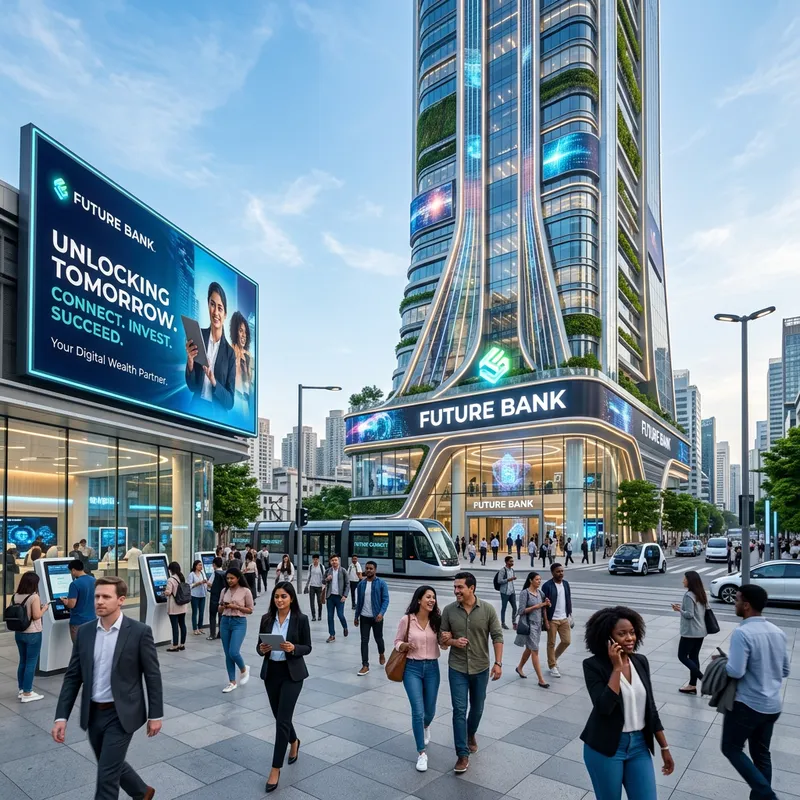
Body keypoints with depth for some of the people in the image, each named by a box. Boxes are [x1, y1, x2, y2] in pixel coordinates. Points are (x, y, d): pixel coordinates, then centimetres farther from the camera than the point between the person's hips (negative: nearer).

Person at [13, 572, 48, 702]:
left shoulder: (16, 596, 2)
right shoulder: (34, 597, -19)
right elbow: (36, 616, -20)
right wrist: (44, 608, -2)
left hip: (19, 633, 7)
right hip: (32, 634, -7)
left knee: (22, 661, 18)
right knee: (31, 663, 2)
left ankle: (21, 689, 26)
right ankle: (27, 694, 6)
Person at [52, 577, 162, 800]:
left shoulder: (139, 631, -14)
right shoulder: (84, 632, -1)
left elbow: (153, 675, -9)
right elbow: (72, 677, 4)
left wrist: (155, 715, -6)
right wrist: (61, 716, -3)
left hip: (121, 714, -5)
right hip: (93, 714, 6)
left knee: (107, 776, -2)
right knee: (111, 766, 21)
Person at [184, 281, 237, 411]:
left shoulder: (230, 352, 1)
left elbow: (230, 401, -1)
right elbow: (191, 386, 5)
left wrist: (214, 382, -16)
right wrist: (190, 365, -13)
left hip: (218, 413, 0)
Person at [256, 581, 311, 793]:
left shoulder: (301, 619, -10)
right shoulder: (266, 618, -1)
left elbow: (307, 648, -5)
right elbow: (259, 645, 5)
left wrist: (293, 648, -24)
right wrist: (262, 649, -18)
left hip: (292, 674, -4)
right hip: (271, 672, 4)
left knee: (282, 720, -6)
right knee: (280, 717, 17)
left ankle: (275, 769, 6)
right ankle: (294, 742, 47)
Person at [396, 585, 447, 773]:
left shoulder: (436, 620, -4)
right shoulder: (407, 620, -11)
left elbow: (443, 644, 4)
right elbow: (397, 641, 1)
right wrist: (405, 646, -20)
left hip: (432, 668, 3)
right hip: (412, 668, -3)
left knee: (430, 710, 15)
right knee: (418, 711, -7)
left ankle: (425, 727, 52)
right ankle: (421, 753, 10)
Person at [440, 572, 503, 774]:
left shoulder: (488, 610, -11)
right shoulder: (449, 610, -8)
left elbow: (497, 637, -7)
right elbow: (442, 637, 1)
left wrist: (498, 663, -13)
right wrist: (453, 641, -20)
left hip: (480, 668, 0)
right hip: (457, 668, 0)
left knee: (477, 708, 18)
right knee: (459, 710, -3)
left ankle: (471, 734, 46)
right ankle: (463, 755, 6)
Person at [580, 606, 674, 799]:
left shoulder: (641, 662, 1)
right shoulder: (593, 665, -16)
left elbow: (650, 708, 9)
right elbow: (604, 706, -27)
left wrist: (664, 747, 11)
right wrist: (617, 667, -26)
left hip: (639, 745, 5)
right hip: (605, 748, -4)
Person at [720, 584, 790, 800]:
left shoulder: (742, 633, -23)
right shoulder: (778, 632, 1)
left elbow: (735, 672, -25)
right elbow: (785, 671, 11)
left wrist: (722, 660, -6)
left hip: (747, 704, -7)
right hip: (773, 705, 7)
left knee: (731, 748, 10)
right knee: (762, 753, 20)